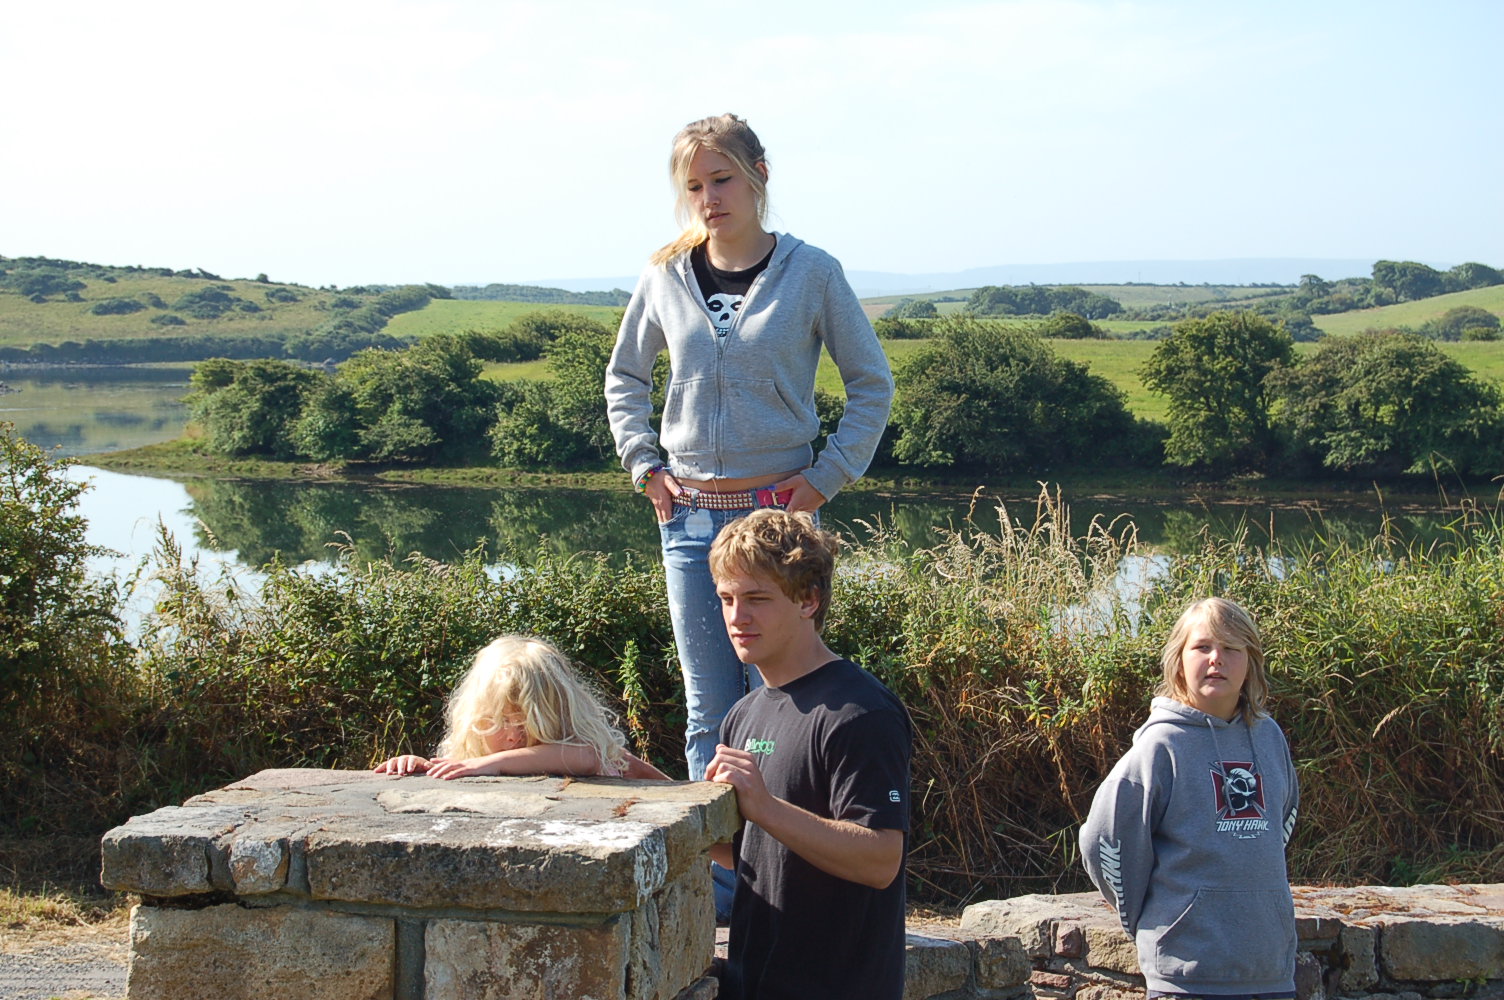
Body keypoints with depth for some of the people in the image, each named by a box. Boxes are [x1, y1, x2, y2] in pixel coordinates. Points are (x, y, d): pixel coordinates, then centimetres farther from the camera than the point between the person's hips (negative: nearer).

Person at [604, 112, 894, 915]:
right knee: (709, 714, 7)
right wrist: (644, 463, 8)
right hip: (690, 518, 3)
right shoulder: (667, 278, 5)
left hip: (780, 511, -3)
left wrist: (828, 476, -4)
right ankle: (718, 882, 14)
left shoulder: (811, 274, -2)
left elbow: (873, 385, 4)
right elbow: (624, 377, 20)